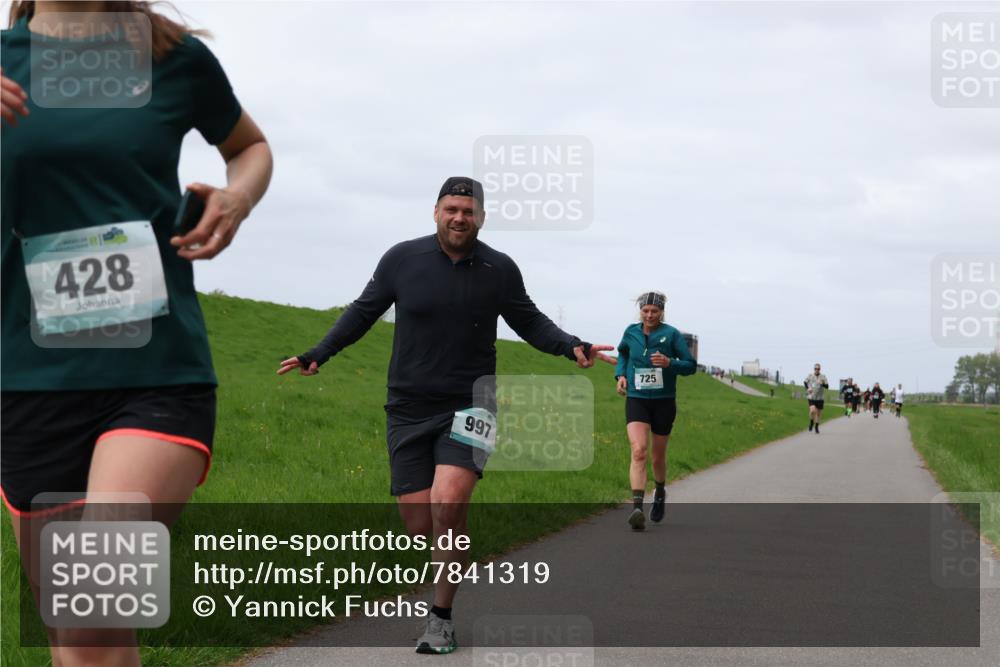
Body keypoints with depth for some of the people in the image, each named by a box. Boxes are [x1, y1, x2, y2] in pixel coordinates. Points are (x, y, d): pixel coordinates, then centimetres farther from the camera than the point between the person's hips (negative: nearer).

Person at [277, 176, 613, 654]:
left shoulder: (500, 270, 1)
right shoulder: (402, 260, -1)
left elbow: (530, 322, 15)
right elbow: (364, 312, 12)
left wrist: (571, 346, -2)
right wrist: (318, 355, 4)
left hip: (469, 408, -1)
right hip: (410, 411, 1)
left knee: (448, 505, -23)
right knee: (419, 529, -3)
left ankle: (441, 619, -10)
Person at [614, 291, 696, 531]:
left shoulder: (672, 335, -6)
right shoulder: (631, 332, 2)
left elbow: (691, 366, -4)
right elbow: (623, 353, 23)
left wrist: (669, 363, -23)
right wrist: (620, 374, 5)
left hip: (664, 402, 0)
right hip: (636, 401, 0)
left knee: (658, 456, 13)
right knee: (638, 451, -20)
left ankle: (660, 493, 44)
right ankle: (637, 508, -30)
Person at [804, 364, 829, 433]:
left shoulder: (823, 377, -1)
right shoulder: (810, 376, 1)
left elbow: (827, 386, -7)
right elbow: (805, 382, 19)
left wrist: (822, 384, -27)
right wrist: (807, 388, 0)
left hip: (820, 398, 2)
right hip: (811, 397, -2)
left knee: (818, 413, 8)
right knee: (813, 410, -23)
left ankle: (816, 427, 28)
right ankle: (811, 422, 5)